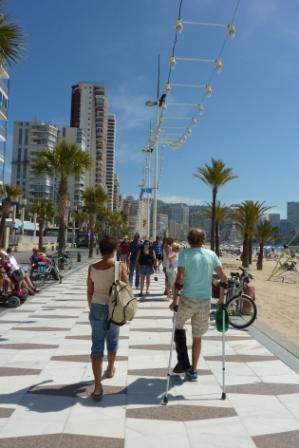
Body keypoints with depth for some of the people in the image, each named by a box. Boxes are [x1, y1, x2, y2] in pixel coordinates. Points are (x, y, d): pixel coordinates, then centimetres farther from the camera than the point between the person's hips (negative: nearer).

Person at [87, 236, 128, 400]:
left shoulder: (92, 267, -5)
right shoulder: (120, 266, -13)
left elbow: (89, 291, 3)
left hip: (97, 307, 1)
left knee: (97, 345, 4)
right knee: (112, 341, 23)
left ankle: (97, 386, 0)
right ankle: (110, 370, 45)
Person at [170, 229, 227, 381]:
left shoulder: (185, 254, -7)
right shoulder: (211, 254, 3)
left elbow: (179, 278, -13)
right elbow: (223, 278, 3)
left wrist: (174, 300, -6)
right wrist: (221, 298, 14)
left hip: (187, 299, -2)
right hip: (205, 300, 3)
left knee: (178, 325, 24)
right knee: (197, 337, 16)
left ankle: (183, 362, 19)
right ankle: (193, 370, 24)